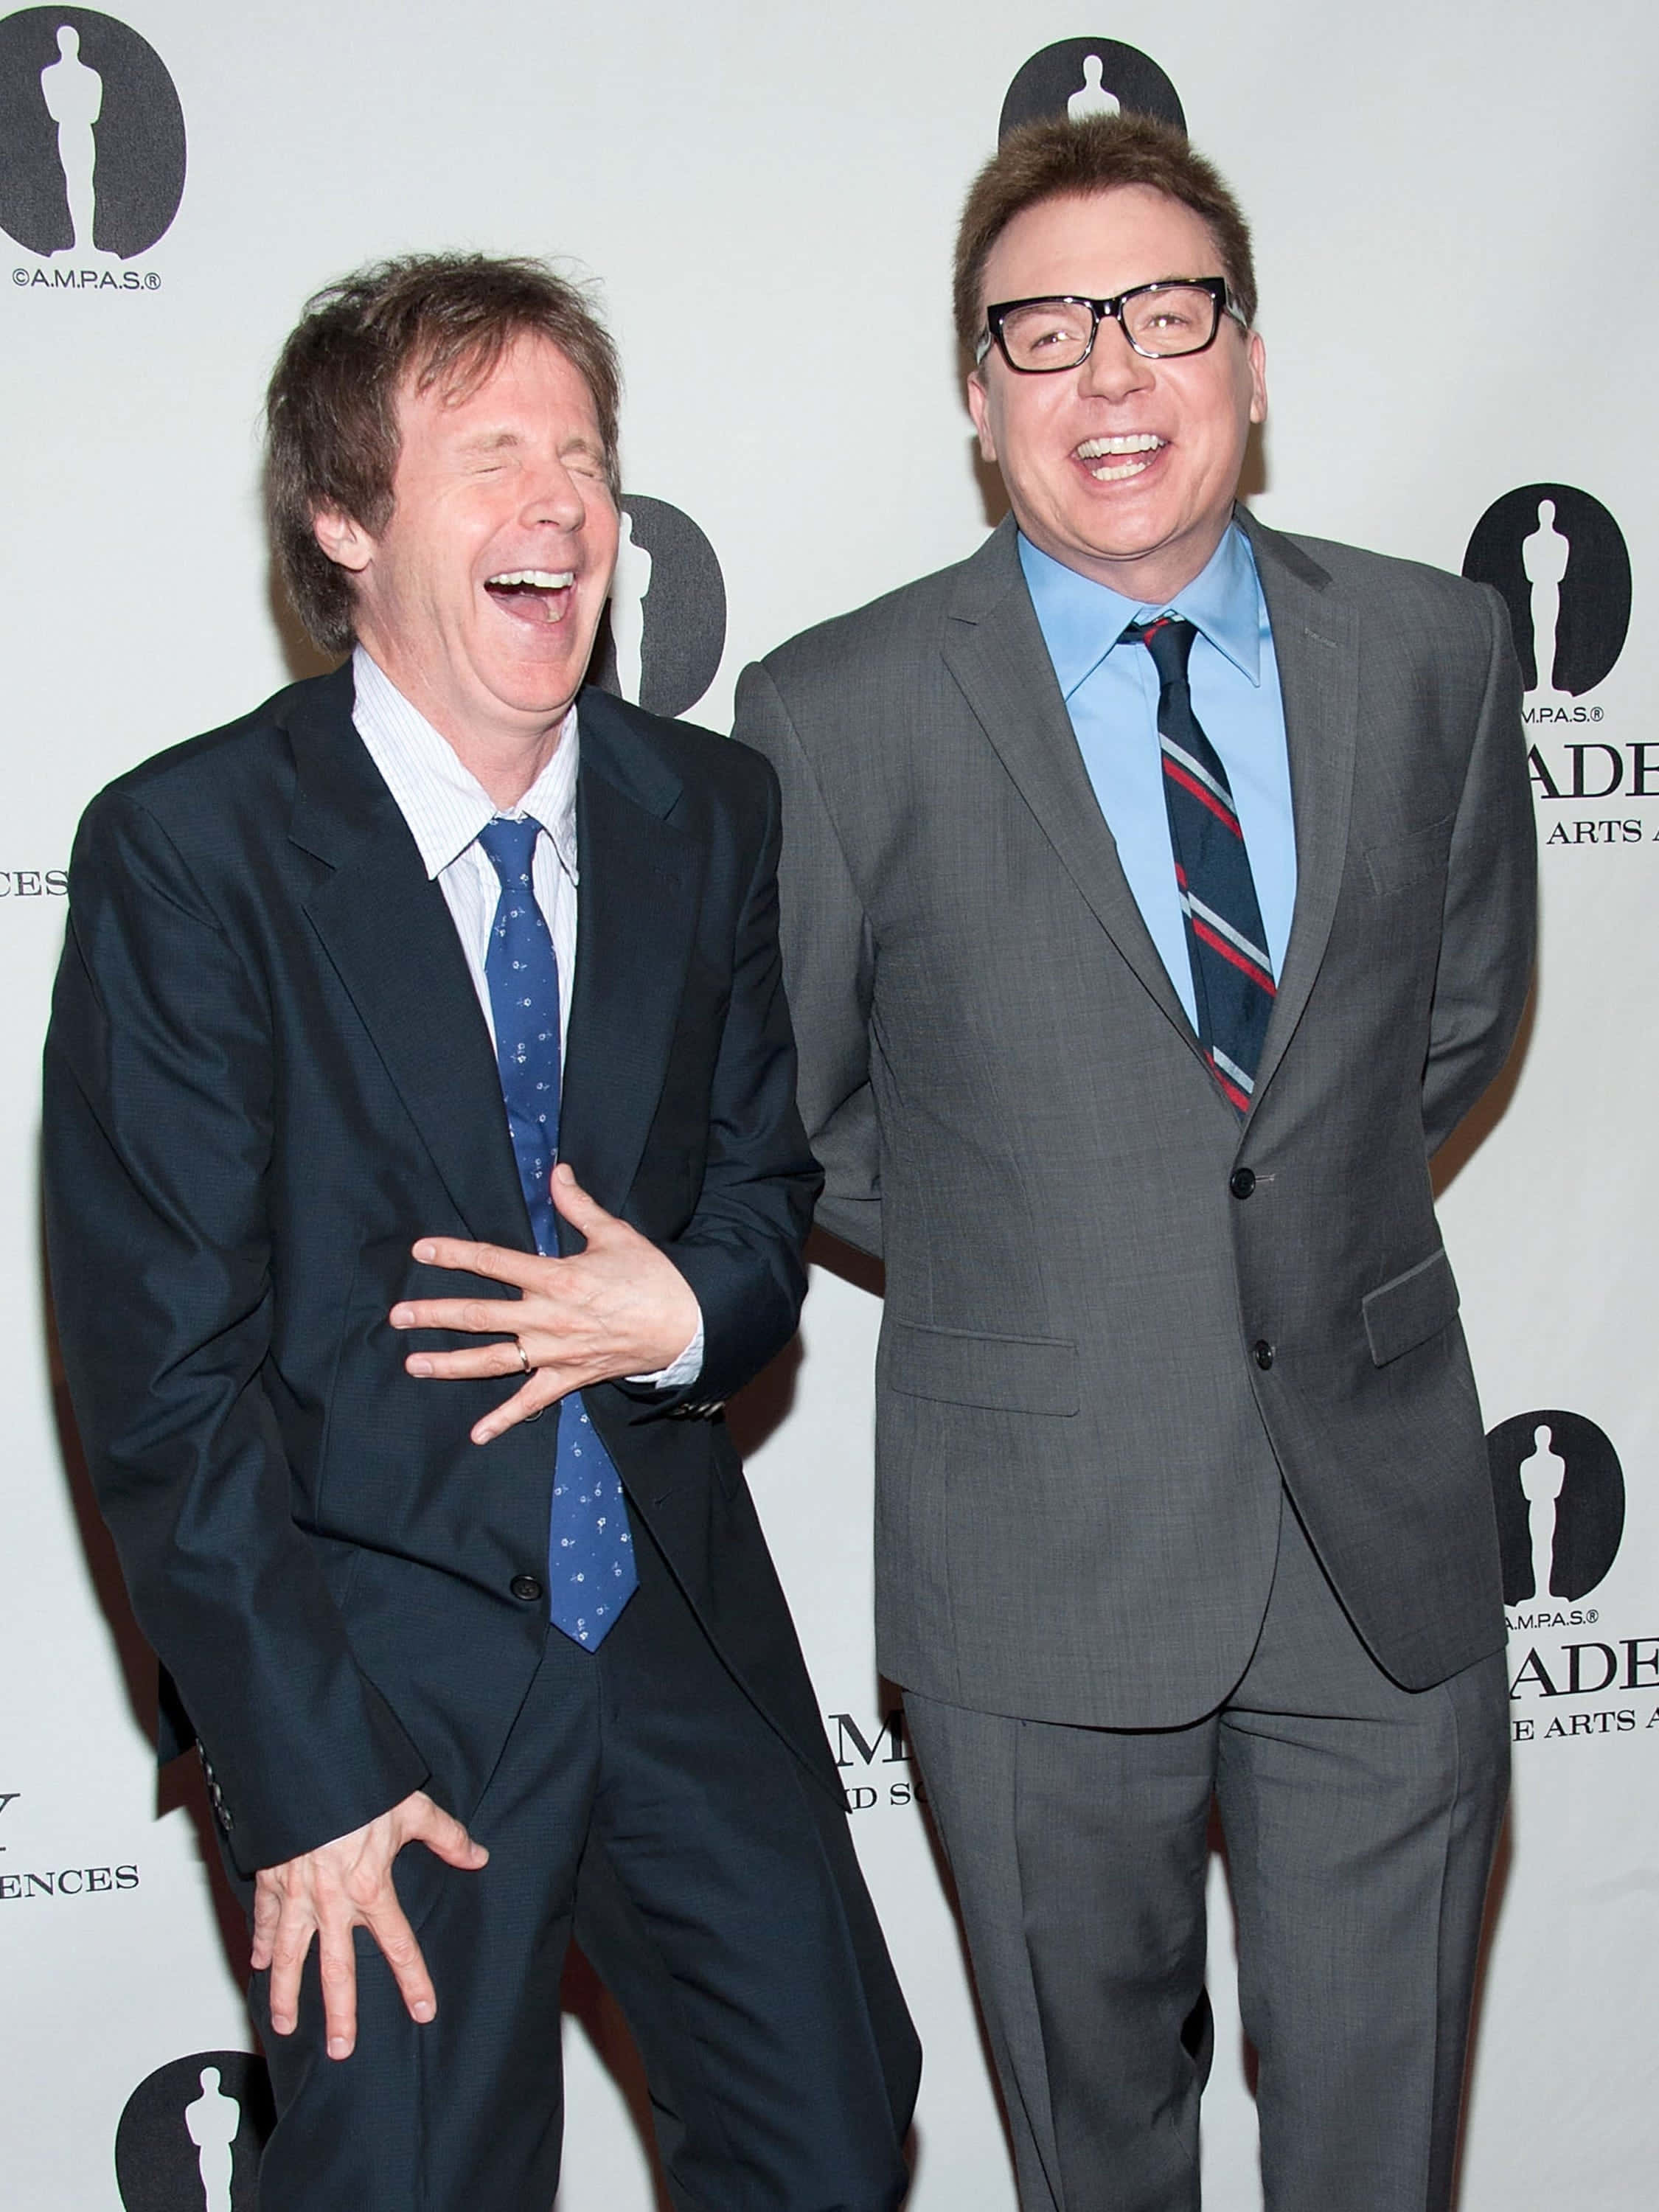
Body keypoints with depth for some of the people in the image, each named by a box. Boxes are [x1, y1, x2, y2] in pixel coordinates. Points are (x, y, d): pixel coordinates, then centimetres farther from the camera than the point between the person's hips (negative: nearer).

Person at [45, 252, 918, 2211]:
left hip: (684, 1620, 4)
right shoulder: (185, 849, -12)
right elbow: (161, 1367, -12)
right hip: (382, 1657, -4)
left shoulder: (713, 817, 2)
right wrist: (310, 1772, -14)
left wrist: (691, 1307, -13)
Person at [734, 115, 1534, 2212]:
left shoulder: (1434, 649, 0)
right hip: (1041, 1546, -2)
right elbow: (784, 1108, 4)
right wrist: (1001, 1256, 4)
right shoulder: (835, 718, -9)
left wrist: (1307, 1221, 10)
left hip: (1381, 1509, 2)